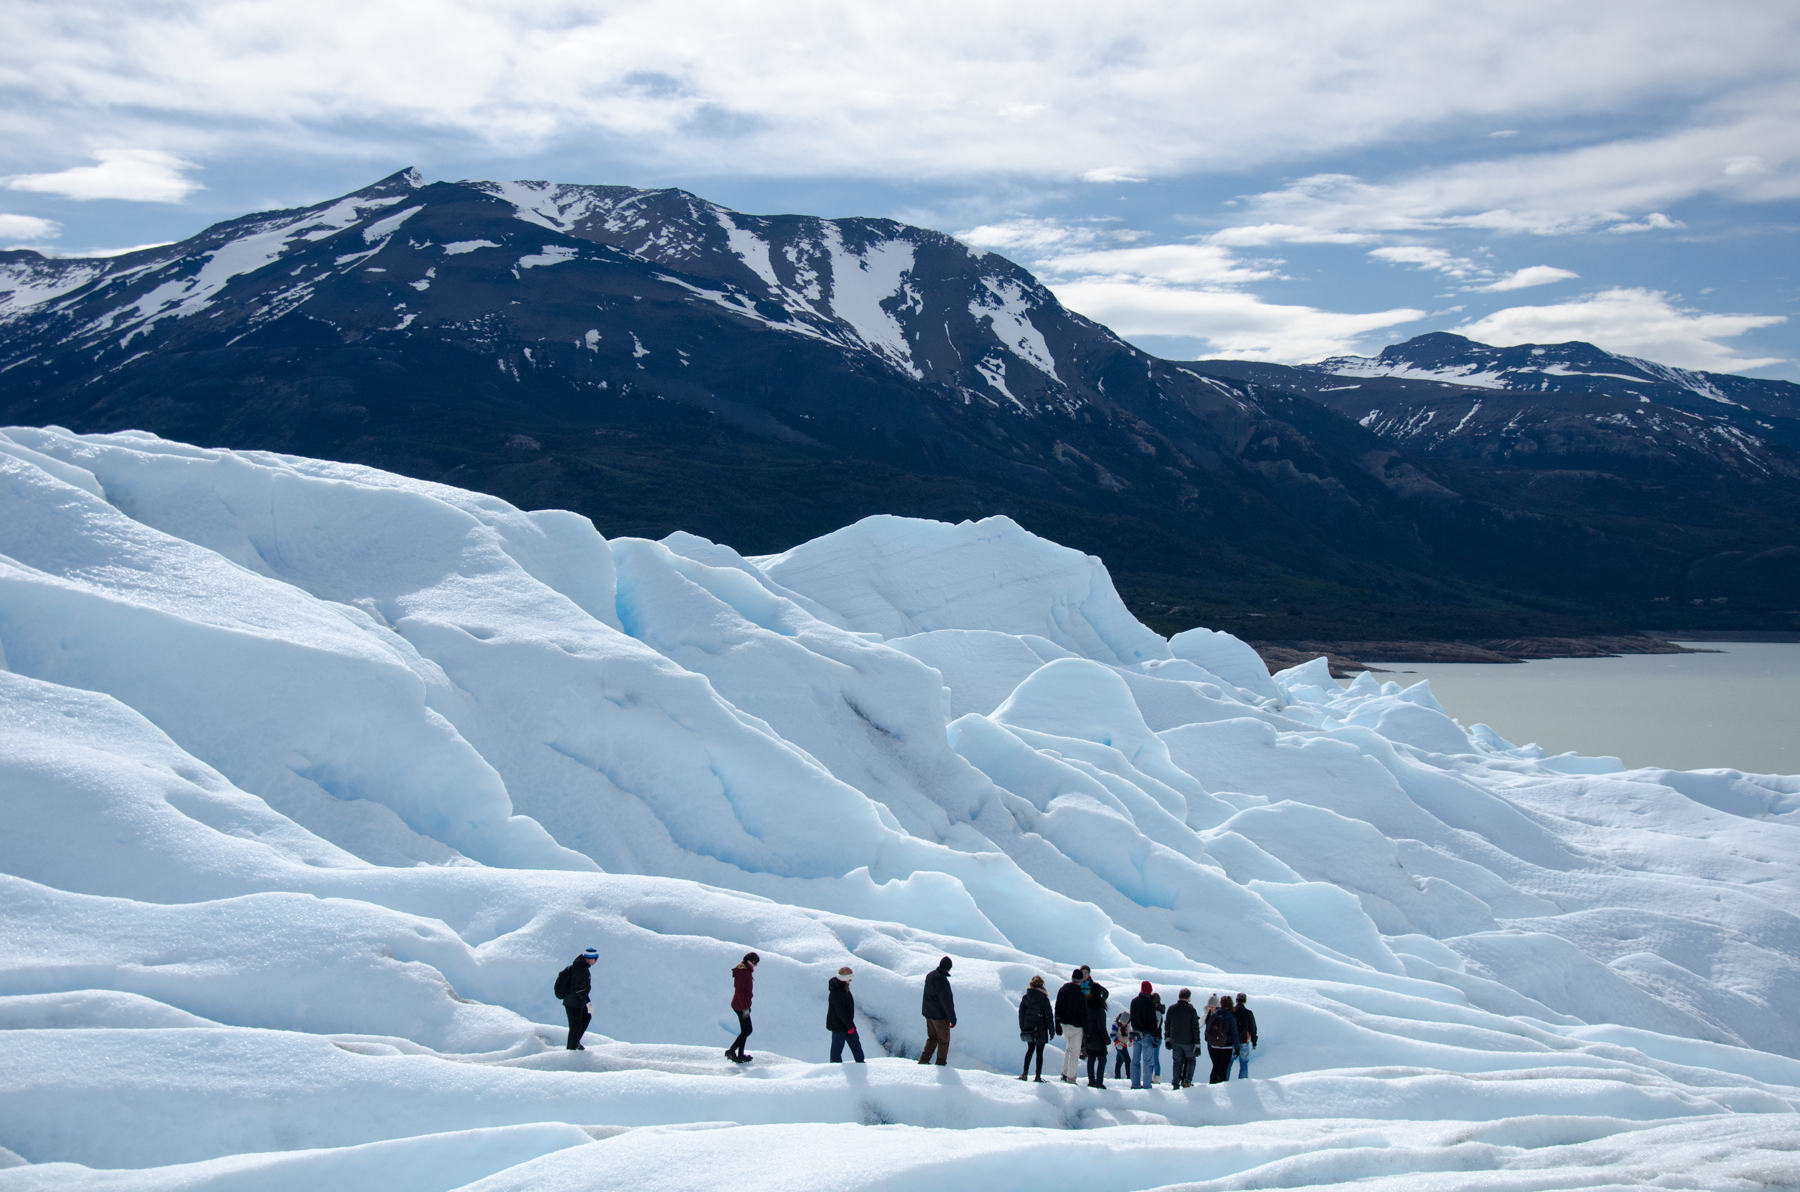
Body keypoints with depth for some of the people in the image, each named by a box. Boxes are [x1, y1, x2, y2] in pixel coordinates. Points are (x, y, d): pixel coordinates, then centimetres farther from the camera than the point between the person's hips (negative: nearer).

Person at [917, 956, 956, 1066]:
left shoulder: (929, 975, 0)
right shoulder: (942, 981, -26)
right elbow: (946, 1002, -23)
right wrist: (953, 1018, -13)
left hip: (928, 1013, 7)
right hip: (940, 1015, -7)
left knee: (932, 1037, 20)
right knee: (944, 1040, 9)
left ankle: (923, 1060, 15)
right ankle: (941, 1063, 16)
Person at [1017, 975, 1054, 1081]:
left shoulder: (1025, 998, -2)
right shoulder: (1044, 999, -12)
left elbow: (1021, 1013, 3)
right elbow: (1048, 1016, -9)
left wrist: (1022, 1028, 12)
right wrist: (1051, 1030, -1)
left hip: (1028, 1030, 4)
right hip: (1040, 1031, -4)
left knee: (1030, 1049, 19)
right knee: (1039, 1053, 5)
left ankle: (1024, 1073, 11)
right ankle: (1038, 1076, 6)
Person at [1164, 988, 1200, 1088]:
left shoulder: (1171, 1009, -1)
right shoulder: (1191, 1010, -12)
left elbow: (1167, 1024, 7)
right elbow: (1195, 1028, -10)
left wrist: (1167, 1038, 17)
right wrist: (1197, 1043, -5)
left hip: (1175, 1041, 3)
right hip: (1188, 1041, -3)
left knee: (1177, 1061, 13)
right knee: (1190, 1060, 14)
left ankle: (1175, 1084, 10)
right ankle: (1186, 1080, -1)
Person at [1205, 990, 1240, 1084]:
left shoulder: (1213, 1015, -4)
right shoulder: (1231, 1018, -11)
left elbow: (1208, 1029, 2)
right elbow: (1234, 1034, -8)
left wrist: (1209, 1042, 15)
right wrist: (1237, 1048, -1)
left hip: (1213, 1046, 3)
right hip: (1227, 1047, -3)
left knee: (1215, 1066, 16)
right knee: (1224, 1068, 4)